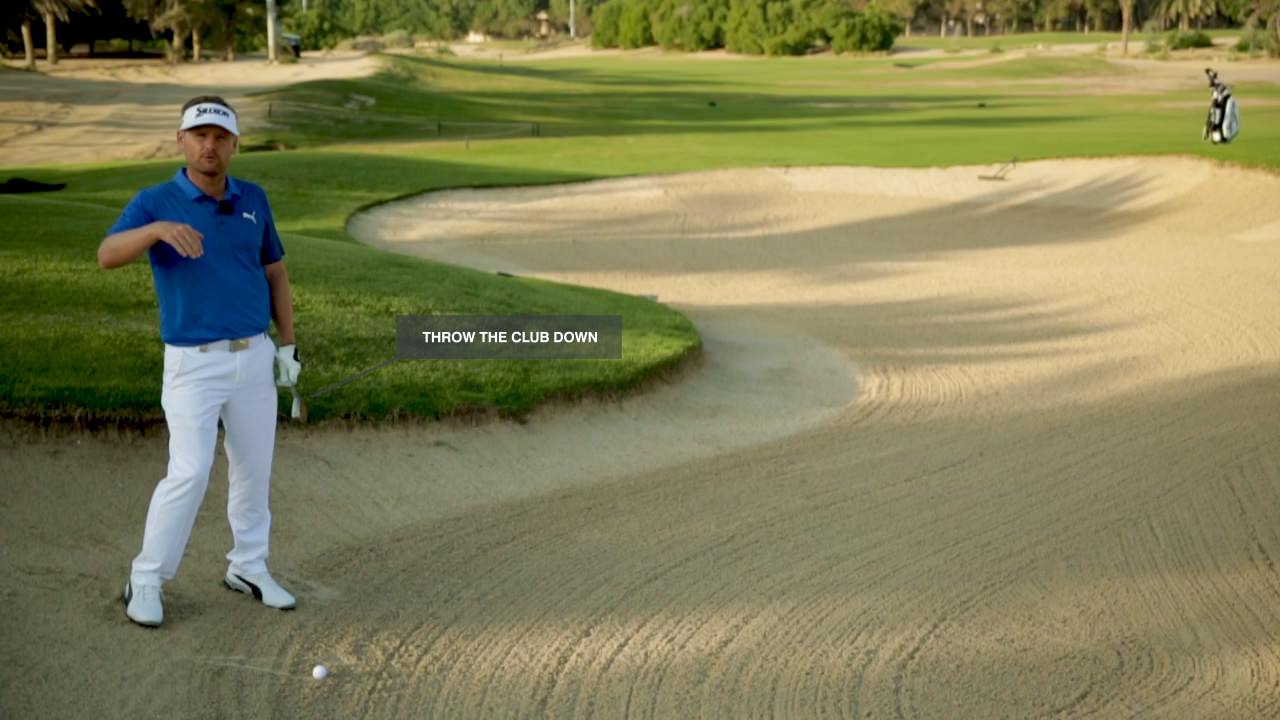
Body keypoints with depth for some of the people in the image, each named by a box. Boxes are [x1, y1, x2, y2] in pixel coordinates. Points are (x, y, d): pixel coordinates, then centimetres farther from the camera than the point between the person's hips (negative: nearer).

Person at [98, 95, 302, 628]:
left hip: (254, 357, 5)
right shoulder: (155, 201, -8)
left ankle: (248, 568, 27)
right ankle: (146, 581, 5)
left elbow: (275, 271, 15)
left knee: (254, 469, 11)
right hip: (193, 362, -4)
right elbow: (107, 255, -24)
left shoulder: (253, 199, 6)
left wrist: (288, 345, 11)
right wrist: (157, 229, -43)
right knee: (189, 474, -11)